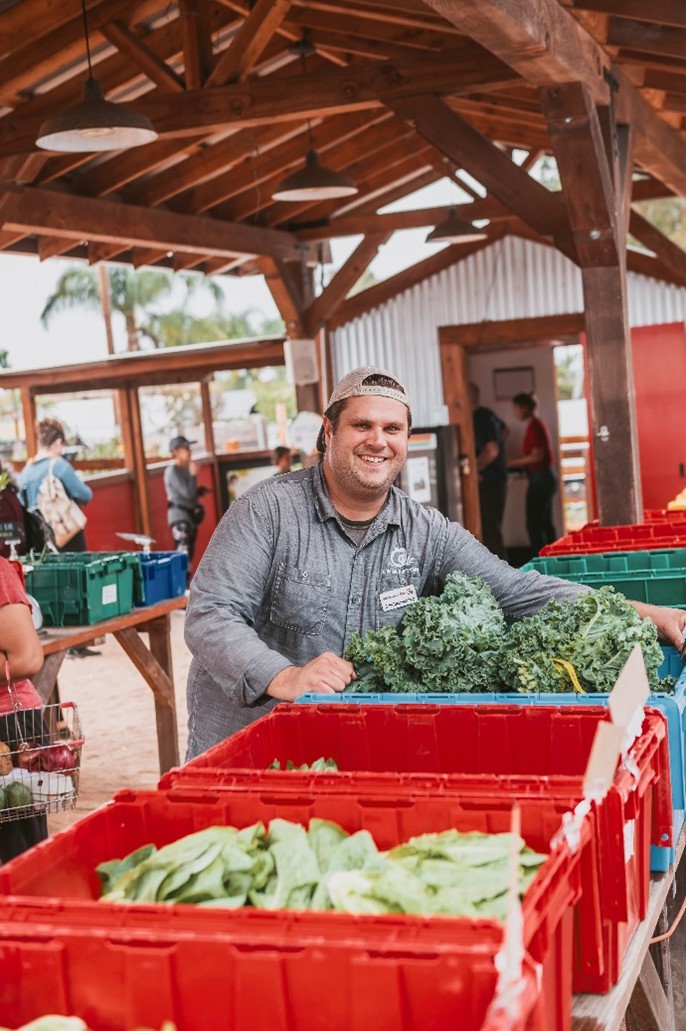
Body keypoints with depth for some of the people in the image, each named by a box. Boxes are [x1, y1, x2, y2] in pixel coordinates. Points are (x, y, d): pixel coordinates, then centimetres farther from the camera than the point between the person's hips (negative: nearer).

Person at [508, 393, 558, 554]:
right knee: (545, 522, 13)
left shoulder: (534, 426, -14)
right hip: (546, 476, 10)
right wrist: (518, 465, 12)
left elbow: (537, 455, -20)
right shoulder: (537, 424, 15)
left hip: (540, 478, -10)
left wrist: (513, 463, -12)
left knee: (534, 524, -8)